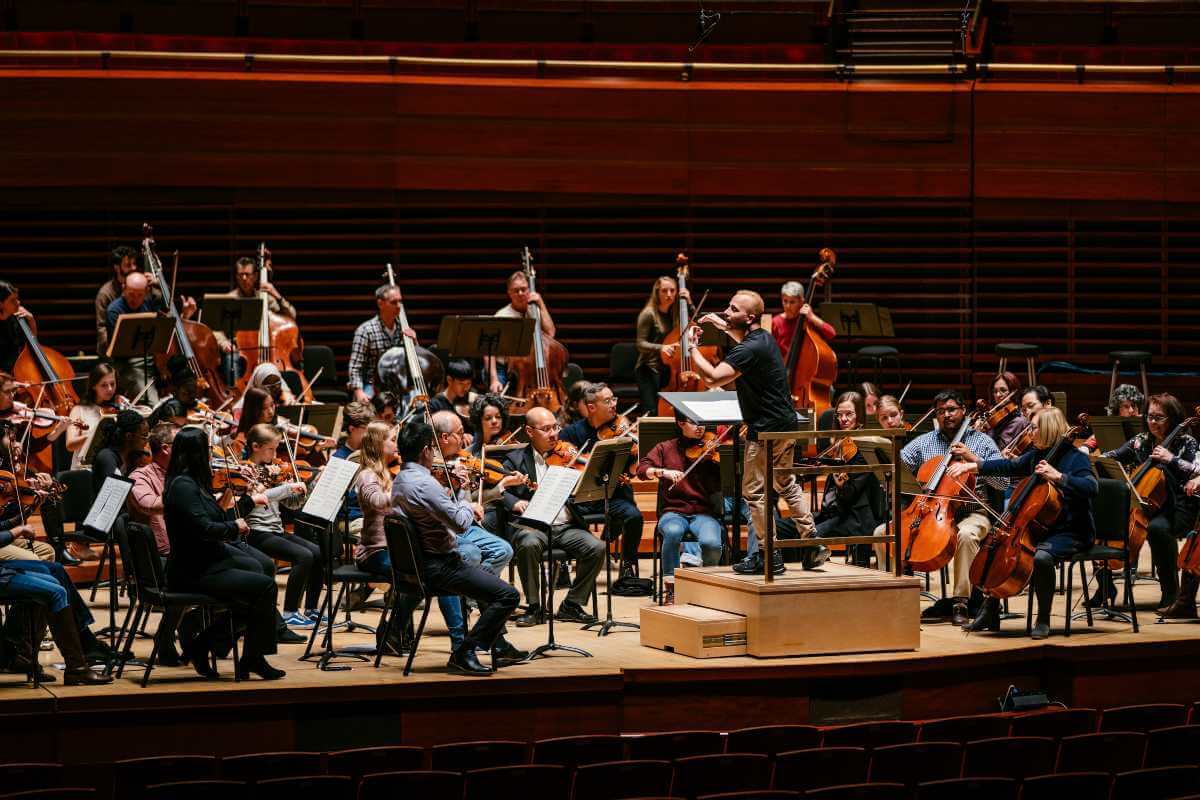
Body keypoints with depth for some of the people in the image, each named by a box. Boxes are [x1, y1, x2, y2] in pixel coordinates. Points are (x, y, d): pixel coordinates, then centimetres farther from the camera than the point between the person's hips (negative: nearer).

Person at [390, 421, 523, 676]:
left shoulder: (399, 481, 8)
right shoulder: (424, 483, -24)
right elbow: (460, 523, -24)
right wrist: (467, 505, -4)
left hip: (415, 565, 11)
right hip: (438, 566, -11)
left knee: (489, 583, 32)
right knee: (508, 595, -13)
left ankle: (499, 648, 38)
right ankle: (465, 653, -10)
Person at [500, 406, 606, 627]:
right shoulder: (516, 459, 9)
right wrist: (514, 502, -24)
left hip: (566, 526, 3)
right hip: (533, 525, -3)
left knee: (597, 547, -22)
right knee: (529, 545, -36)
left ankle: (572, 605, -6)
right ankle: (534, 607, -18)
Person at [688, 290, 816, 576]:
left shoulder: (750, 349, -22)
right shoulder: (763, 338, 9)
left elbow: (713, 377, -31)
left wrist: (692, 347, -18)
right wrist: (724, 325, 31)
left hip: (766, 430, -10)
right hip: (785, 423, 10)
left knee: (755, 491, -1)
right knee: (786, 485, 22)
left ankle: (768, 555, 2)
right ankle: (811, 541, 24)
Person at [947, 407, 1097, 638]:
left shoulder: (1075, 458, -14)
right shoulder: (1036, 455, 9)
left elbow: (1091, 488, -29)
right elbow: (1010, 467, 22)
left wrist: (1058, 476, -35)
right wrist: (974, 465, 16)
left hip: (1071, 534, -9)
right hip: (1039, 529, 9)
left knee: (1041, 556, -35)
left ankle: (1043, 620, -18)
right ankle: (989, 615, 14)